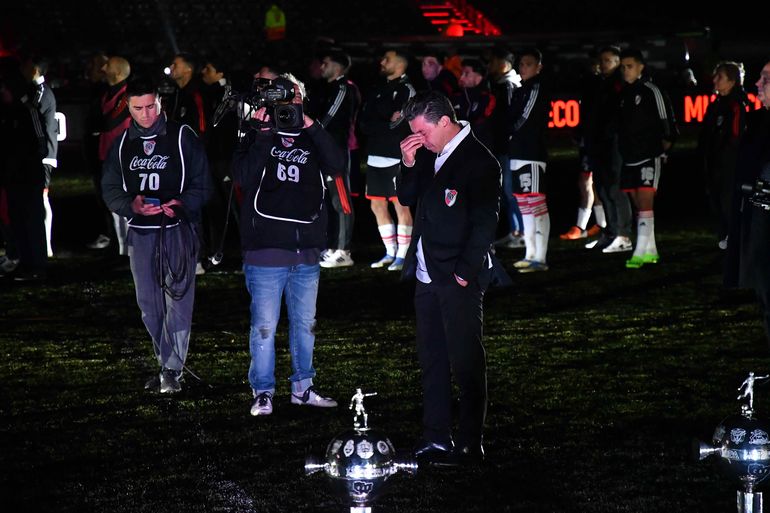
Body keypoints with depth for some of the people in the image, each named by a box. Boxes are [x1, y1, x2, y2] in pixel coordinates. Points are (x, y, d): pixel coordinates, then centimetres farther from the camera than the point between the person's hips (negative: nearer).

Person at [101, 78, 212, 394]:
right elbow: (109, 189, 11)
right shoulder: (122, 144, 11)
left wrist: (182, 204, -19)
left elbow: (202, 184, 0)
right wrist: (131, 205, -10)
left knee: (177, 300, -12)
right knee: (149, 306, 9)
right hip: (140, 234, 5)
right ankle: (167, 364, 21)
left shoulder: (182, 137, 0)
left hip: (178, 229, -5)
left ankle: (171, 370, -12)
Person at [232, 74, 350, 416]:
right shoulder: (257, 140, 2)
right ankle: (263, 392, 7)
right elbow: (245, 177, -16)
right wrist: (263, 134, -17)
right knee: (264, 326, -1)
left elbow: (337, 166, -8)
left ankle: (302, 387, 25)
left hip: (306, 253, 4)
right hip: (265, 250, -4)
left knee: (305, 324, 13)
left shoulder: (311, 141, 11)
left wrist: (312, 127, -13)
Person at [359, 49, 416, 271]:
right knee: (377, 205, 10)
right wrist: (385, 124, -8)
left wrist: (375, 126, -7)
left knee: (401, 205, -6)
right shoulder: (379, 90, 17)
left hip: (396, 157, -8)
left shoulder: (406, 90, -5)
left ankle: (402, 255, -3)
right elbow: (364, 121, 7)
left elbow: (397, 124, -16)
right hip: (376, 154, 8)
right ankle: (390, 253, 19)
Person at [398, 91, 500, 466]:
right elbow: (407, 200, 17)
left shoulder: (479, 162, -12)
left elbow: (485, 223, -14)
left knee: (465, 363, -2)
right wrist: (409, 165, 0)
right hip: (428, 276, 8)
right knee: (431, 359, 13)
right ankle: (435, 438, 21)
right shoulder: (429, 154, 10)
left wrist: (464, 274, -15)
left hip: (459, 280, -8)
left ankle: (469, 445, 4)